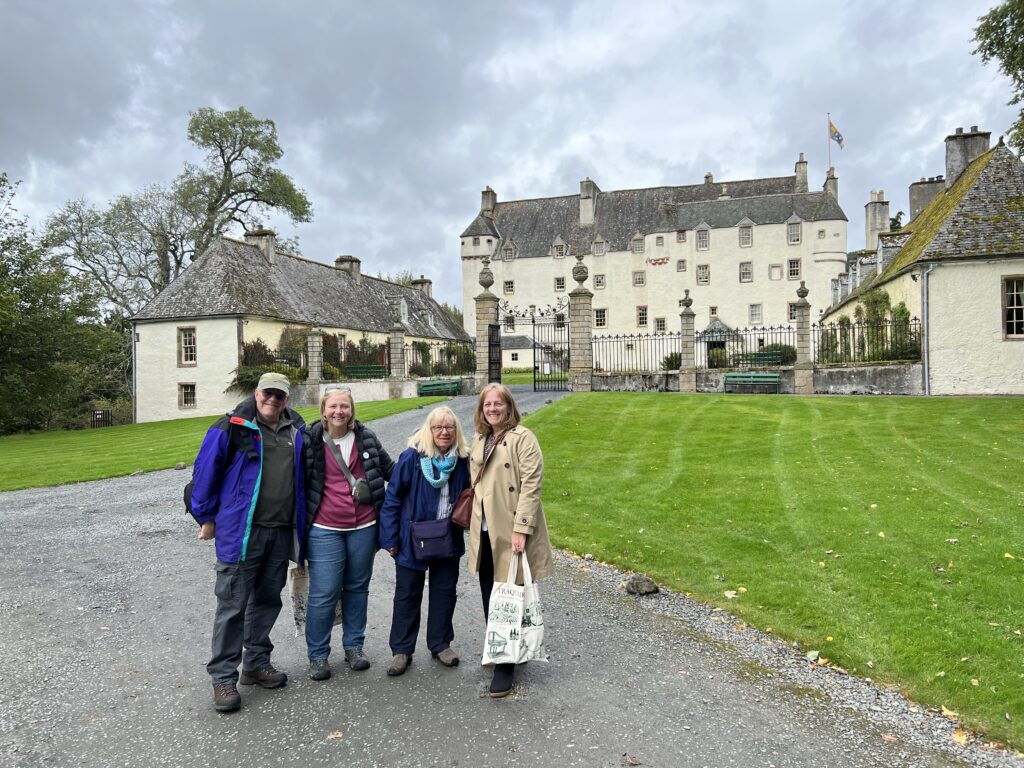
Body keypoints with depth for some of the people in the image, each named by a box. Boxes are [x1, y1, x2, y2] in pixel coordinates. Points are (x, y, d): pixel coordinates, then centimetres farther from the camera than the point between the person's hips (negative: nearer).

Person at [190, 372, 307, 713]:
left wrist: (299, 523, 17)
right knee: (233, 605, 1)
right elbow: (205, 472, -5)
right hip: (241, 531, -5)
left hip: (282, 532, 5)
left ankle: (256, 663, 30)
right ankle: (223, 677, 11)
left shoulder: (296, 430, 9)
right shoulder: (231, 428, -7)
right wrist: (206, 518, -2)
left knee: (268, 600, 15)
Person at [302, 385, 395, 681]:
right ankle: (317, 655, 16)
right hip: (324, 529, -3)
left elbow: (390, 468, 14)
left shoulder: (366, 437, 3)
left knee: (357, 588, 13)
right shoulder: (310, 440, -4)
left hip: (363, 527, 3)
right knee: (324, 593, -2)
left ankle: (354, 646, 30)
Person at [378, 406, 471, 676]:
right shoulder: (412, 457, -15)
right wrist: (390, 538, -12)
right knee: (407, 595, 9)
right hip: (413, 541, -3)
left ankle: (440, 644, 31)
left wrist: (463, 522, -2)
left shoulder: (461, 461, -4)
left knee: (444, 592, 14)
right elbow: (392, 497, -11)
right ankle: (402, 650, 22)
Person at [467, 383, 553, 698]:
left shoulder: (522, 438, -10)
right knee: (489, 598, 14)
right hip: (484, 531, 7)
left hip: (510, 532, -7)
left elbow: (531, 485, -16)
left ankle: (506, 664, 11)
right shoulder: (479, 441, 13)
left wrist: (521, 529, -22)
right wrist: (473, 524, 16)